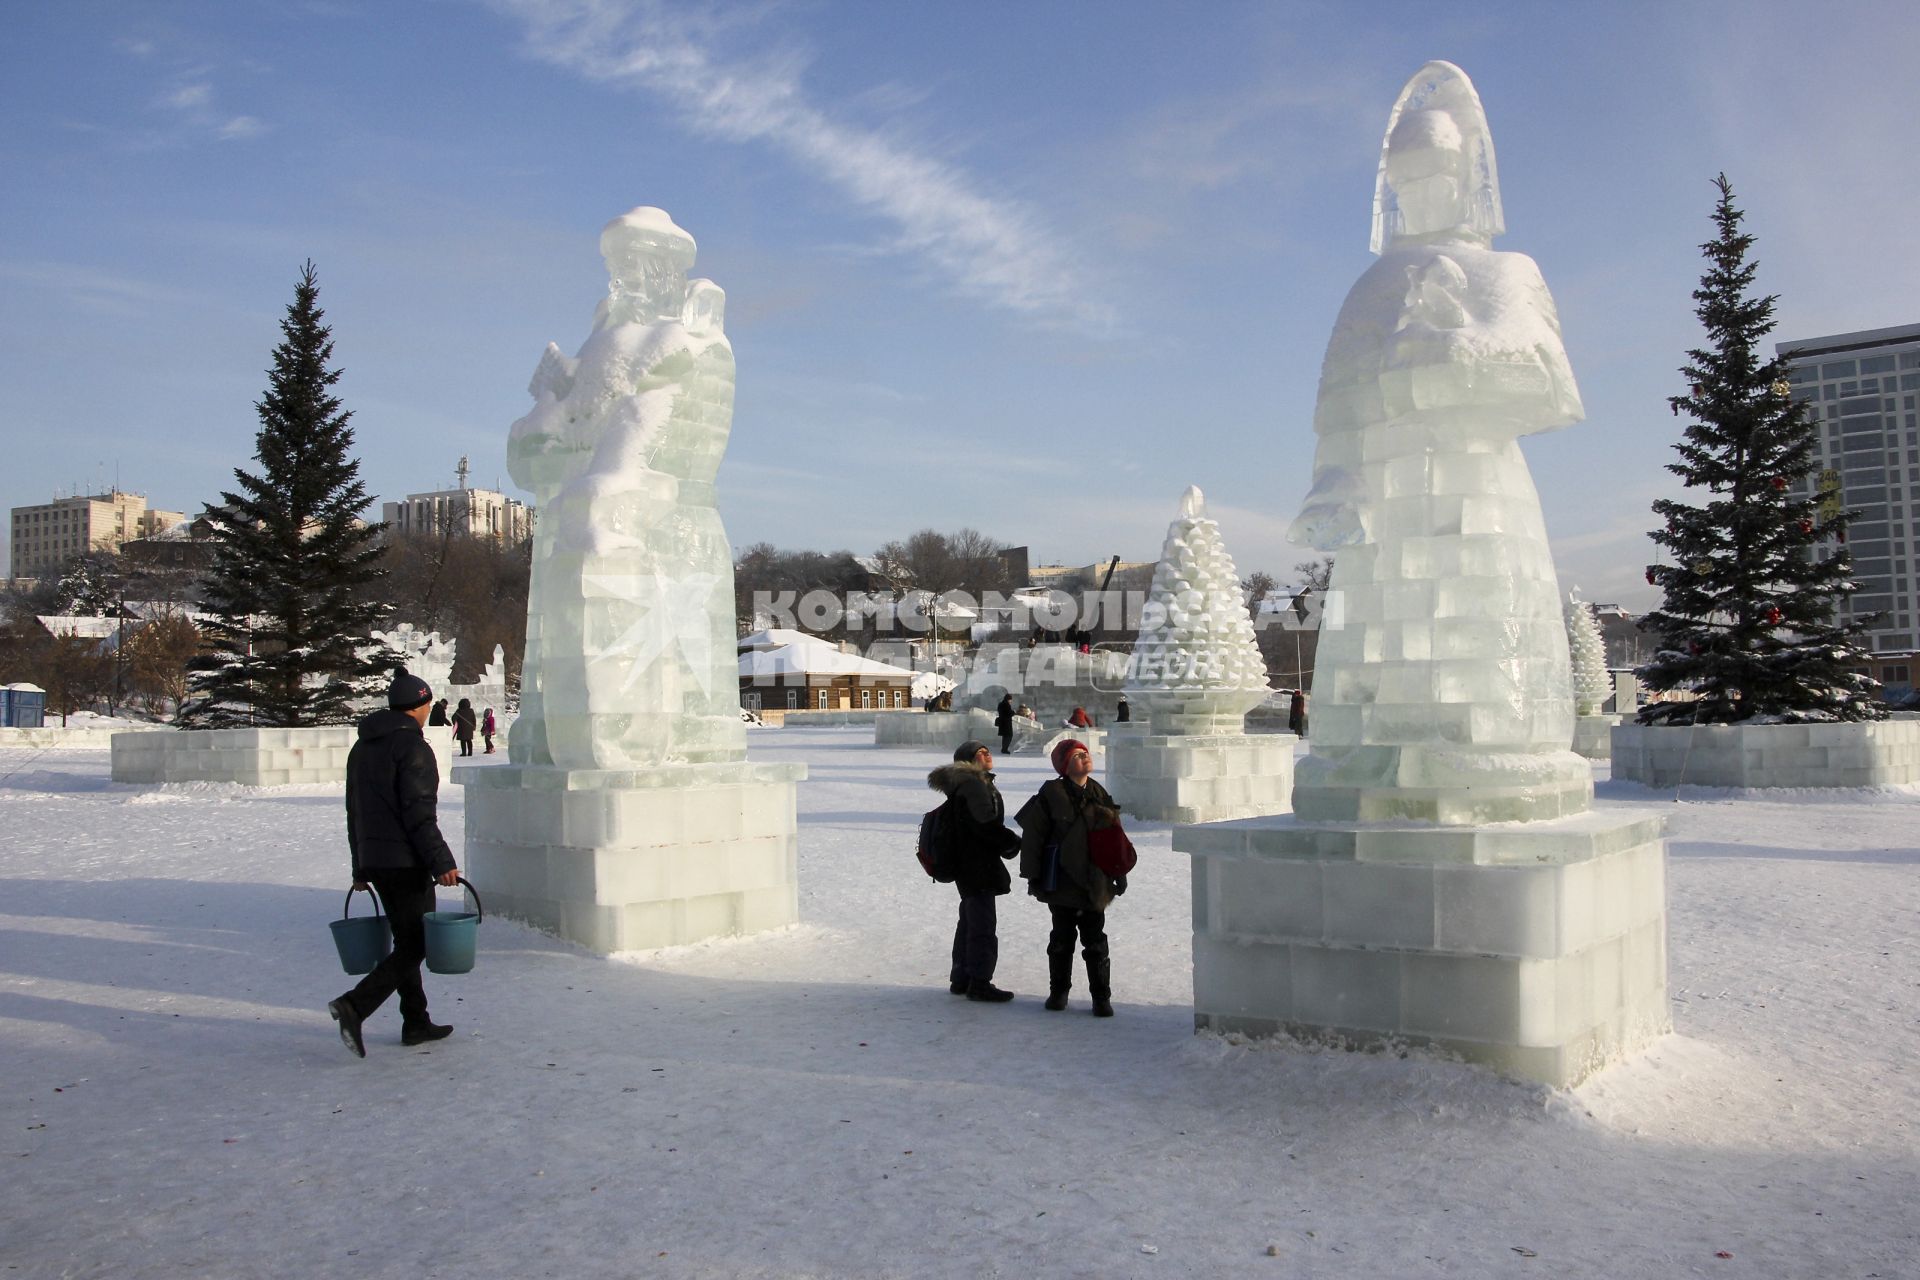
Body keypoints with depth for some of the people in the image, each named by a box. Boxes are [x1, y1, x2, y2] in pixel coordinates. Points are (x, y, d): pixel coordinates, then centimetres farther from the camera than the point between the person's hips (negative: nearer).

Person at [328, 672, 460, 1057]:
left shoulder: (362, 747, 16)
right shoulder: (412, 747, -12)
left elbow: (354, 812, 20)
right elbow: (419, 813, -19)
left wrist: (360, 867, 24)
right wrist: (441, 861, -19)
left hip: (374, 861, 9)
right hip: (406, 862, -9)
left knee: (406, 941, 15)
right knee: (414, 944, -5)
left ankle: (416, 1022, 19)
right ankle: (355, 1005, -18)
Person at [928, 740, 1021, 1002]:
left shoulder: (964, 785, 16)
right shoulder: (973, 785, -17)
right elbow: (985, 825, -22)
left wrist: (1006, 843, 10)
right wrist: (1013, 843, -11)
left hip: (966, 865, 11)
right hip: (978, 866, -11)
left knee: (970, 921, 17)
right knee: (983, 924, -5)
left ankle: (961, 979, 25)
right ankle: (979, 983, 0)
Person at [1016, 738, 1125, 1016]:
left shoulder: (1100, 795, 7)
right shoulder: (1051, 794, -8)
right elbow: (1032, 835, -7)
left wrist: (1119, 873, 12)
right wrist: (1033, 875, -8)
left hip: (1093, 882, 3)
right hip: (1061, 881, -3)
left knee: (1095, 940, 5)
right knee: (1062, 938, 8)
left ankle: (1101, 996, 12)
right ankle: (1058, 991, 23)